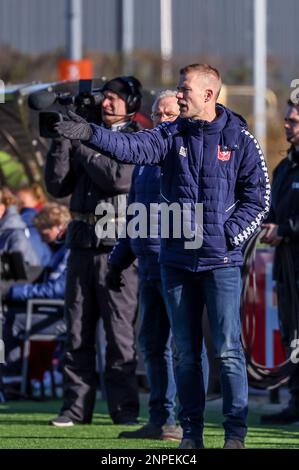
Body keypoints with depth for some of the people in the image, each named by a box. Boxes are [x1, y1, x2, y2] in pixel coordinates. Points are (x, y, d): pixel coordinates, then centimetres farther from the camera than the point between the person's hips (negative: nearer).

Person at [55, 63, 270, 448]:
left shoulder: (239, 139, -1)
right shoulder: (171, 135, 5)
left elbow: (258, 197, 2)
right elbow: (133, 147, -14)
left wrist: (228, 234, -10)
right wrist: (91, 135, -31)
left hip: (221, 261, -3)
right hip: (176, 258, 3)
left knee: (227, 351, -4)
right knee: (185, 352, 8)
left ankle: (235, 432, 2)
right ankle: (191, 432, 15)